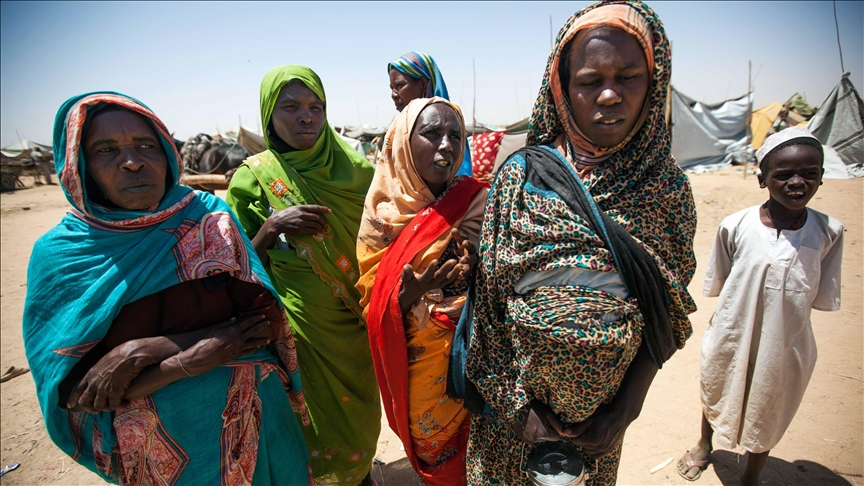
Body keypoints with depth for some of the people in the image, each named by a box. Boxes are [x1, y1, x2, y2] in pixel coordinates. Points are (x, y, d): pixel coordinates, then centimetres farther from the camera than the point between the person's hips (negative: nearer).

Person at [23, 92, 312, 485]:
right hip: (154, 450, 0)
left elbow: (264, 320, -15)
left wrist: (147, 351, -22)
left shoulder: (208, 216, -10)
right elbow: (73, 392, -12)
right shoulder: (58, 254, -9)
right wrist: (188, 360, -24)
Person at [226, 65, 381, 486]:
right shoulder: (253, 177, -7)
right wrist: (271, 228, -22)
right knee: (318, 412, 12)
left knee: (361, 406, 17)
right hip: (301, 325, -2)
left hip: (357, 320, 2)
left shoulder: (354, 167, -3)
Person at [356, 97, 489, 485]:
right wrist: (408, 294, -24)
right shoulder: (383, 215, -6)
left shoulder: (477, 201, -8)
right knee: (430, 449, 18)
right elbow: (372, 302, -4)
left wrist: (480, 272, -25)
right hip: (418, 365, 1)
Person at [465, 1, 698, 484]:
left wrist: (627, 408, -8)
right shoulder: (522, 173, -13)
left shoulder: (668, 184, -8)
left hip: (605, 405, 1)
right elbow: (492, 297, -9)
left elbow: (668, 315, -2)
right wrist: (517, 401, -10)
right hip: (515, 395, -1)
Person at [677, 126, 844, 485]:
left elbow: (823, 296, -3)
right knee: (715, 395, 25)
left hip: (786, 345, 1)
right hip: (731, 337, 0)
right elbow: (717, 284, -4)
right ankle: (705, 444, 58)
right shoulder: (735, 226, -17)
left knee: (768, 415, 20)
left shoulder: (828, 232, -13)